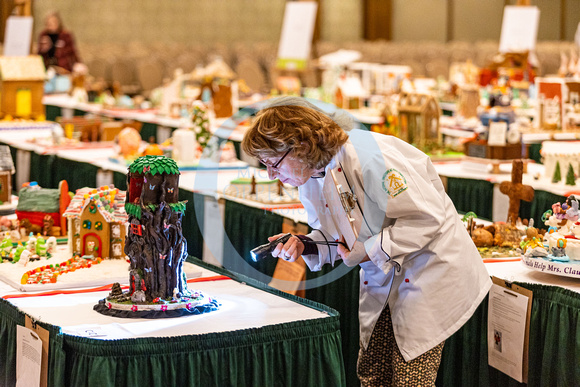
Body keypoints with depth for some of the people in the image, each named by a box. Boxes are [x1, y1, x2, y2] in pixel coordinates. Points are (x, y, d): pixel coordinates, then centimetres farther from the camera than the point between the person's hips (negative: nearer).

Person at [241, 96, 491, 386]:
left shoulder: (365, 157, -28)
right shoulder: (309, 182, 0)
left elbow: (427, 216, -26)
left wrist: (370, 250, -24)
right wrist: (305, 245, -10)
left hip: (430, 268, -8)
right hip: (383, 278, 8)